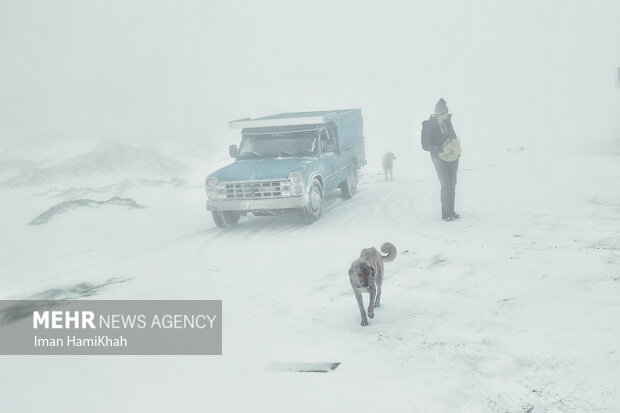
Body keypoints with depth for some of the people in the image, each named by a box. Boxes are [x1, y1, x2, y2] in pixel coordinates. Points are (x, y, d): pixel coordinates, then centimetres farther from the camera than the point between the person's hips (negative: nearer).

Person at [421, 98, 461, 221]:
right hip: (439, 158, -7)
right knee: (446, 184, -14)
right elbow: (425, 145, -16)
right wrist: (441, 149, -24)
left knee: (452, 184, 8)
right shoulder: (428, 126, -15)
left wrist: (457, 148, 6)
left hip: (451, 156, 7)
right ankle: (445, 214, -8)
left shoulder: (447, 121, 4)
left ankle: (451, 212, 17)